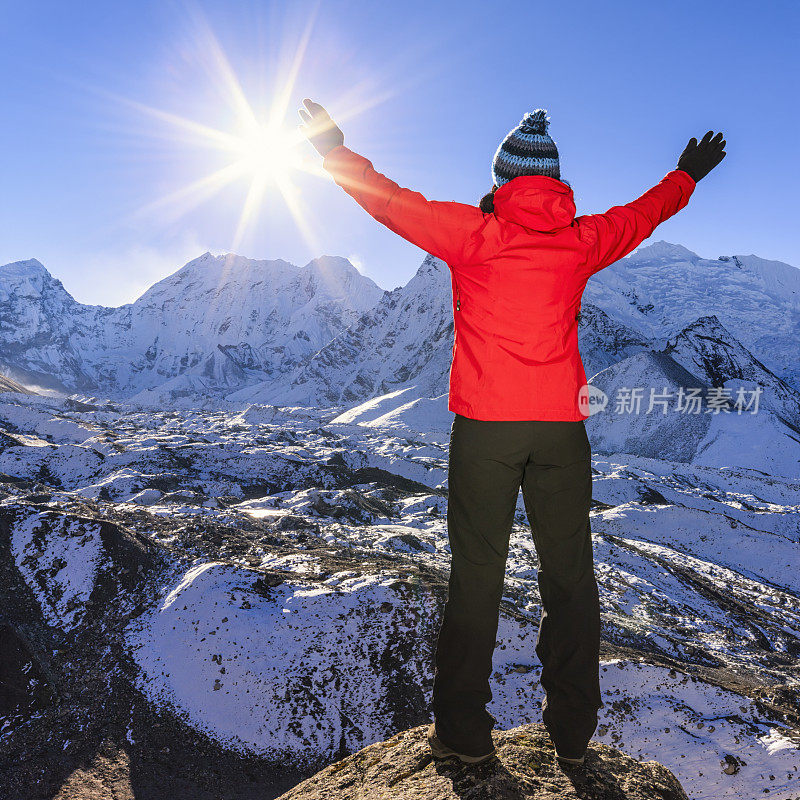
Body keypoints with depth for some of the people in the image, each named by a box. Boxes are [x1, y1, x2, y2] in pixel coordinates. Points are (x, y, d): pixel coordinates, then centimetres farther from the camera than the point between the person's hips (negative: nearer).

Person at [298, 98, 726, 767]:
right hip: (563, 427, 3)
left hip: (484, 424, -2)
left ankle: (464, 731, 18)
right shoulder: (584, 241, 7)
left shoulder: (473, 233, -2)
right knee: (570, 577, 12)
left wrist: (336, 151, 16)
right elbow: (645, 212, 25)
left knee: (476, 575, 7)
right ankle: (573, 733, 23)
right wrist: (689, 172, 44)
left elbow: (395, 203, 2)